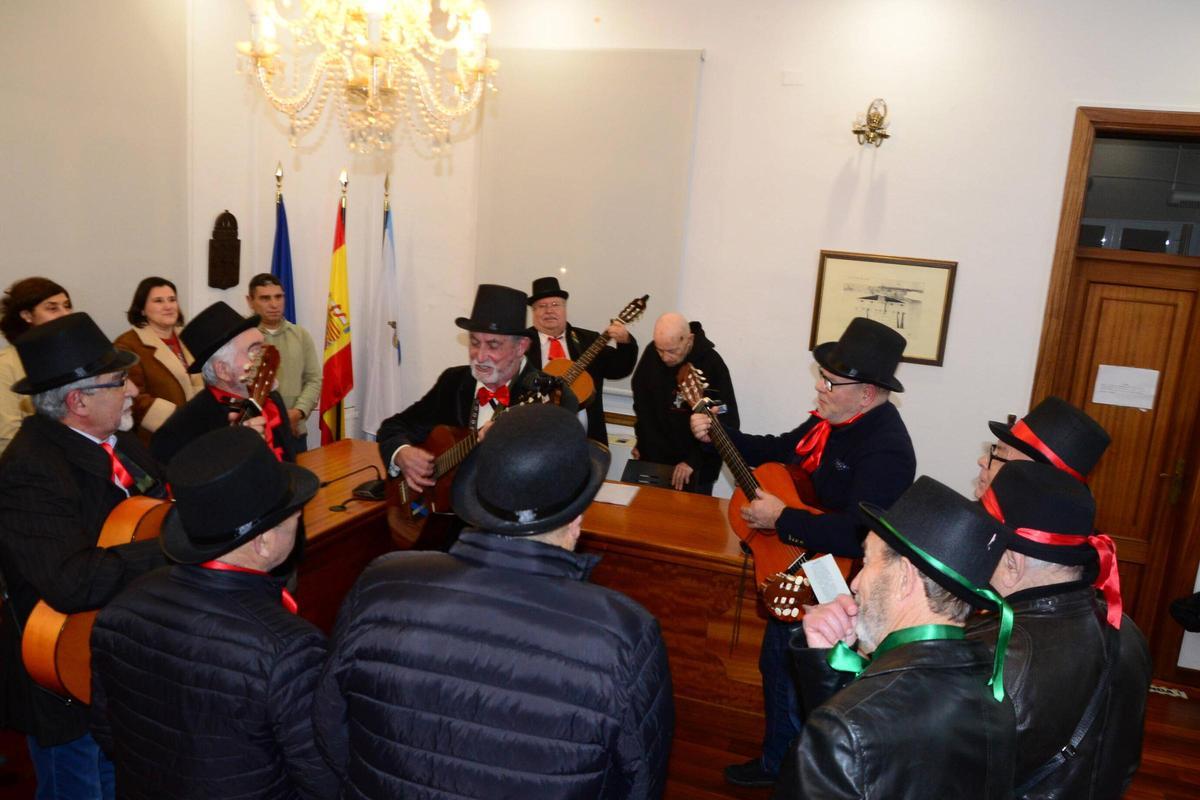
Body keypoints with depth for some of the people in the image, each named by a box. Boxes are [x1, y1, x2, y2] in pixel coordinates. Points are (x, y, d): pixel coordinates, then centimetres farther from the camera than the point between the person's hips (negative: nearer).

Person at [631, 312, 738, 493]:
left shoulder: (712, 364, -21)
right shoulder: (651, 353, -7)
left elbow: (728, 422, -18)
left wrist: (694, 461, -20)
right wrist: (642, 441, 10)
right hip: (652, 458, 5)